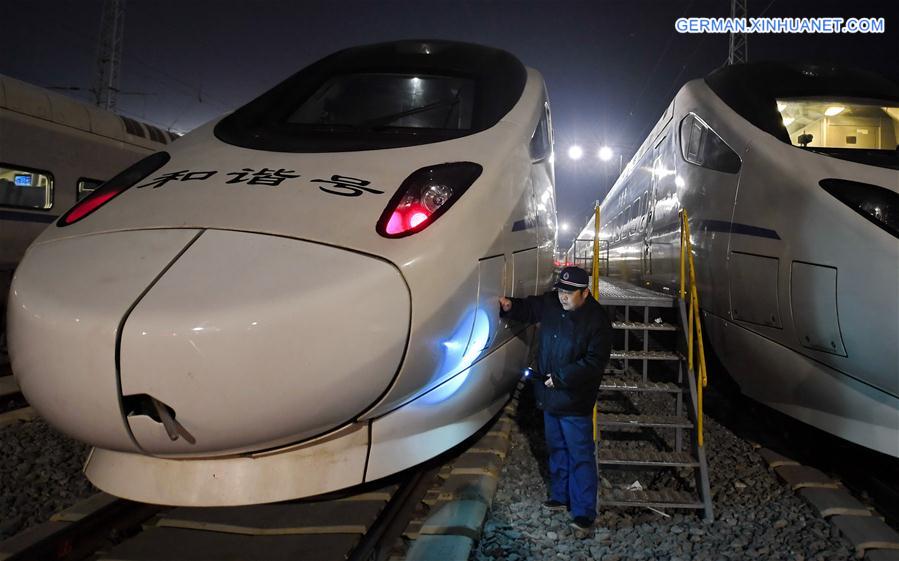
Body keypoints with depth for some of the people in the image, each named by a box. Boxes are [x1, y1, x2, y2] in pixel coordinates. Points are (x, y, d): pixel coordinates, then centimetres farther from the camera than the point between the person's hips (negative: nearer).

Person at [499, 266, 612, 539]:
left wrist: (560, 377, -22)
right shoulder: (550, 304, -3)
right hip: (550, 396, 7)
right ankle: (560, 496, 39)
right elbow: (527, 309, 17)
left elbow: (594, 363, -21)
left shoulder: (597, 320, -19)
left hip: (575, 402, -7)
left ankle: (584, 515, 9)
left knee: (581, 457, 0)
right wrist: (510, 306, -4)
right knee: (556, 449, 21)